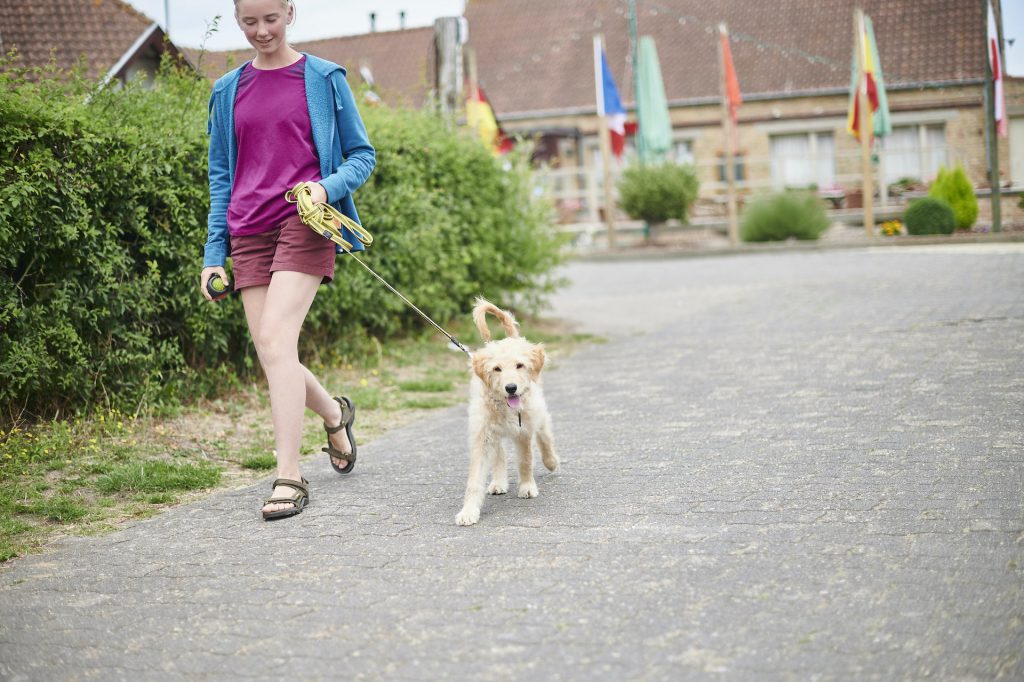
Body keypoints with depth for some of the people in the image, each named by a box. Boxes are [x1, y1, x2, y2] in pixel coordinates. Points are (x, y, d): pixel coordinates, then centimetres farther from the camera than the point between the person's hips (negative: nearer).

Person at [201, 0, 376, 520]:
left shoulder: (323, 78, 3)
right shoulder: (229, 91, 14)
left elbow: (362, 155, 6)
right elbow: (221, 177, 17)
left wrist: (328, 187, -15)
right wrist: (213, 254, 10)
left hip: (304, 224, -4)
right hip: (249, 232, 4)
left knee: (276, 340, -19)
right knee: (270, 355, 2)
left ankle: (289, 476, -15)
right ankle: (335, 414, 33)